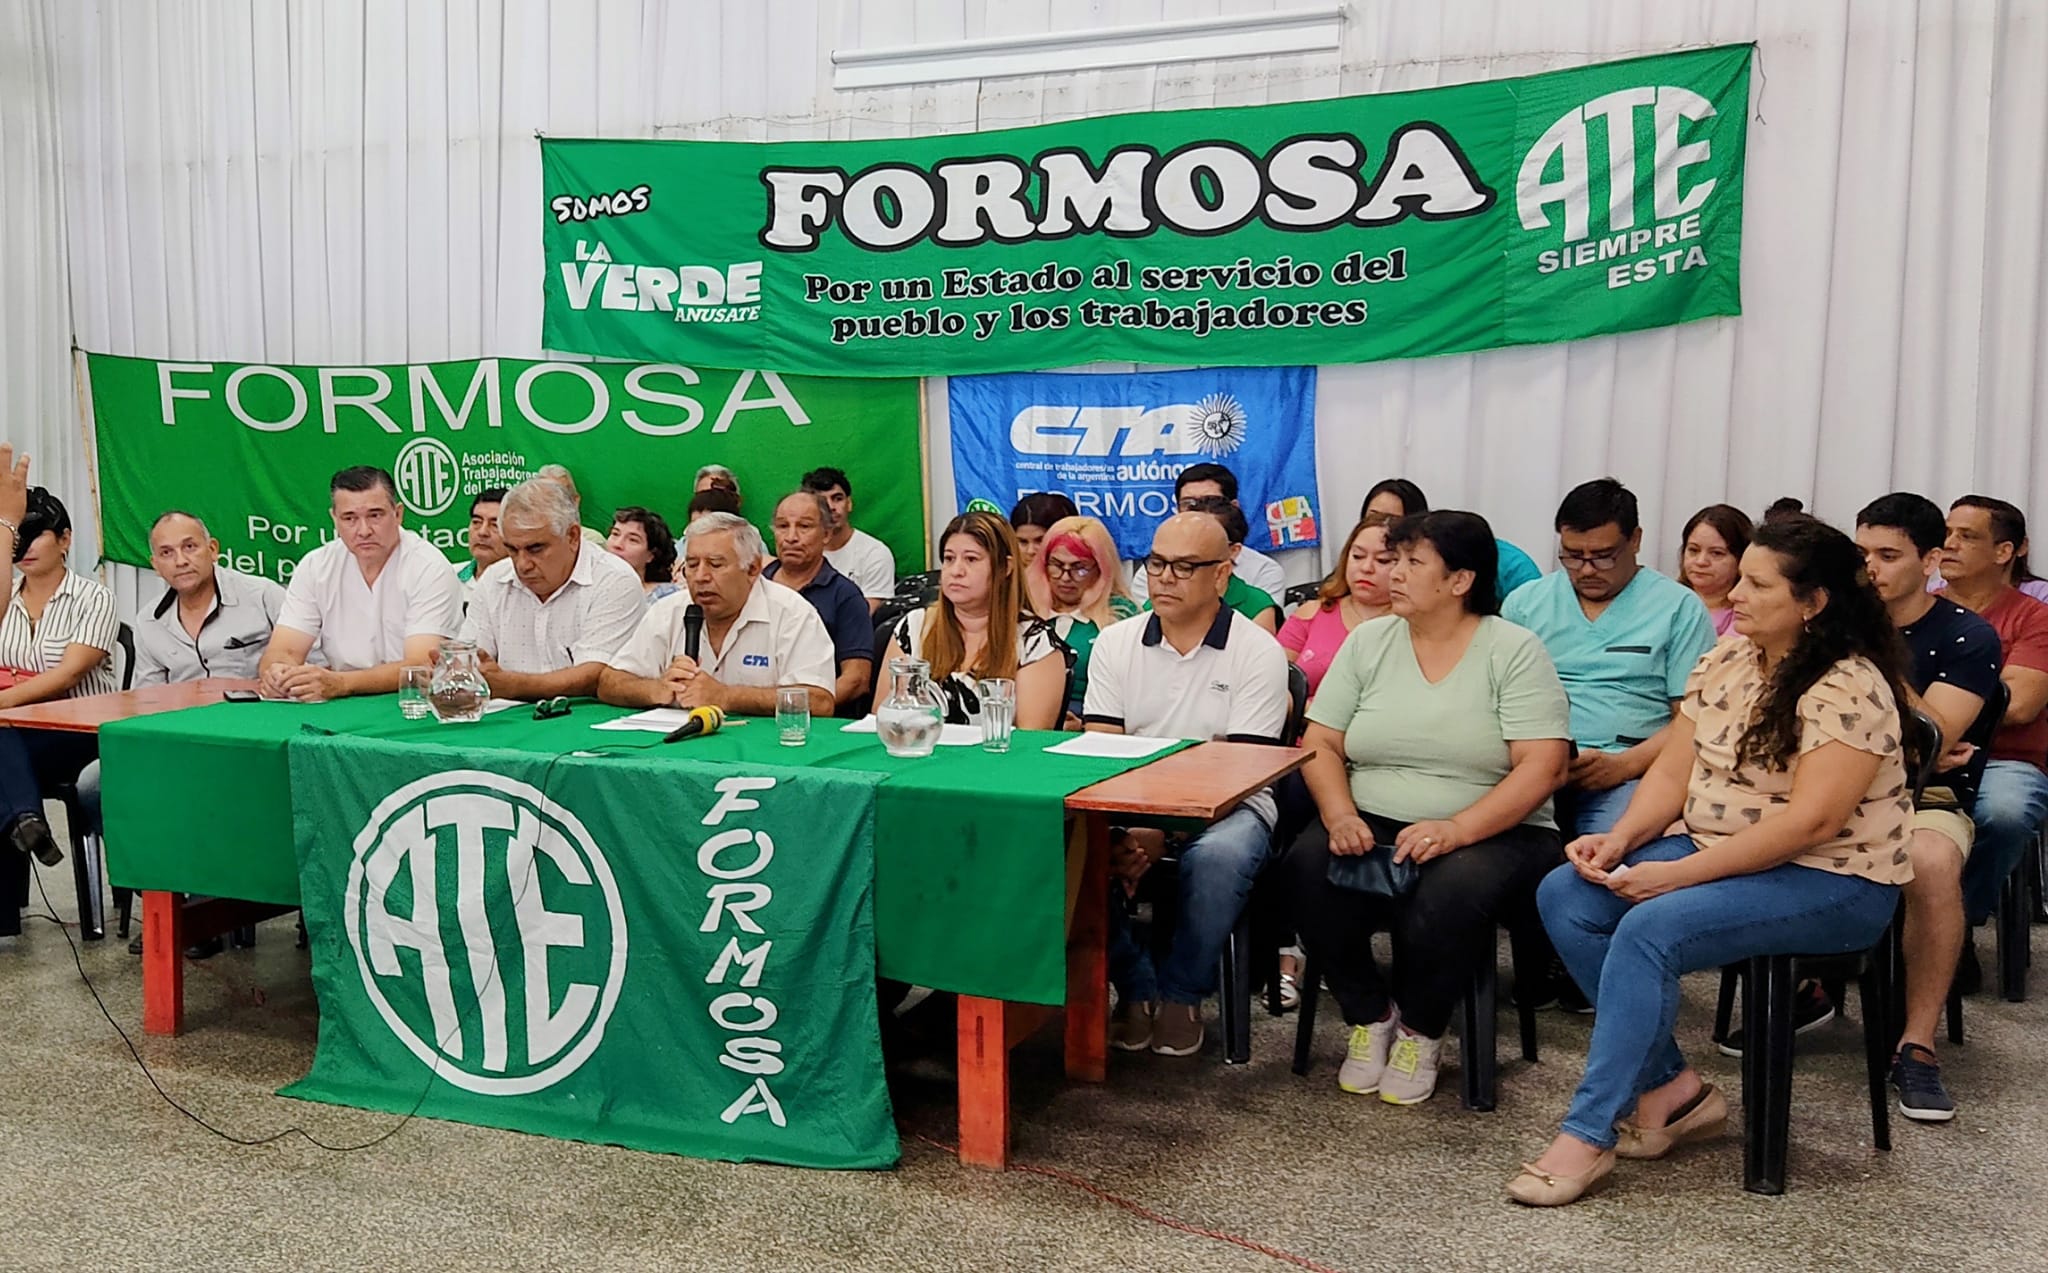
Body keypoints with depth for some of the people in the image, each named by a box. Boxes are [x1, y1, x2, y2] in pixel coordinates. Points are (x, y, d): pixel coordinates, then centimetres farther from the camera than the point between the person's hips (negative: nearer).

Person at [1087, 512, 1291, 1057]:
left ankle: (1181, 993, -10)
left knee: (1217, 857, -37)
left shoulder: (1258, 652, -4)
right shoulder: (1115, 643, 7)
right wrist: (1124, 828, -20)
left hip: (1226, 807, -3)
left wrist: (1163, 830, -24)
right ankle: (1135, 989, -9)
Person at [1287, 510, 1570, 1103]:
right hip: (1372, 828, 3)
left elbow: (1543, 766, -12)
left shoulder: (1514, 651, -2)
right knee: (1308, 867, -27)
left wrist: (1455, 829, -25)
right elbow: (1320, 743, 5)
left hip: (1492, 832, -3)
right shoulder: (1368, 642, 9)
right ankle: (1370, 1016, -2)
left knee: (1453, 891, -35)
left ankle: (1420, 1031, -5)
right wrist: (1339, 814, -16)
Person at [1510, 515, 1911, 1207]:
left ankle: (1589, 1134, -21)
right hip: (1713, 852, 8)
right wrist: (1620, 840, -13)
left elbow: (1811, 820, -24)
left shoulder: (1849, 689, -16)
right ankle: (1672, 1088, -3)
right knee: (1563, 896, -10)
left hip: (1831, 882, -8)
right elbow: (1673, 770, 6)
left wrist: (1679, 874, -25)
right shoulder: (1724, 661, 7)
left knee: (1651, 928, -31)